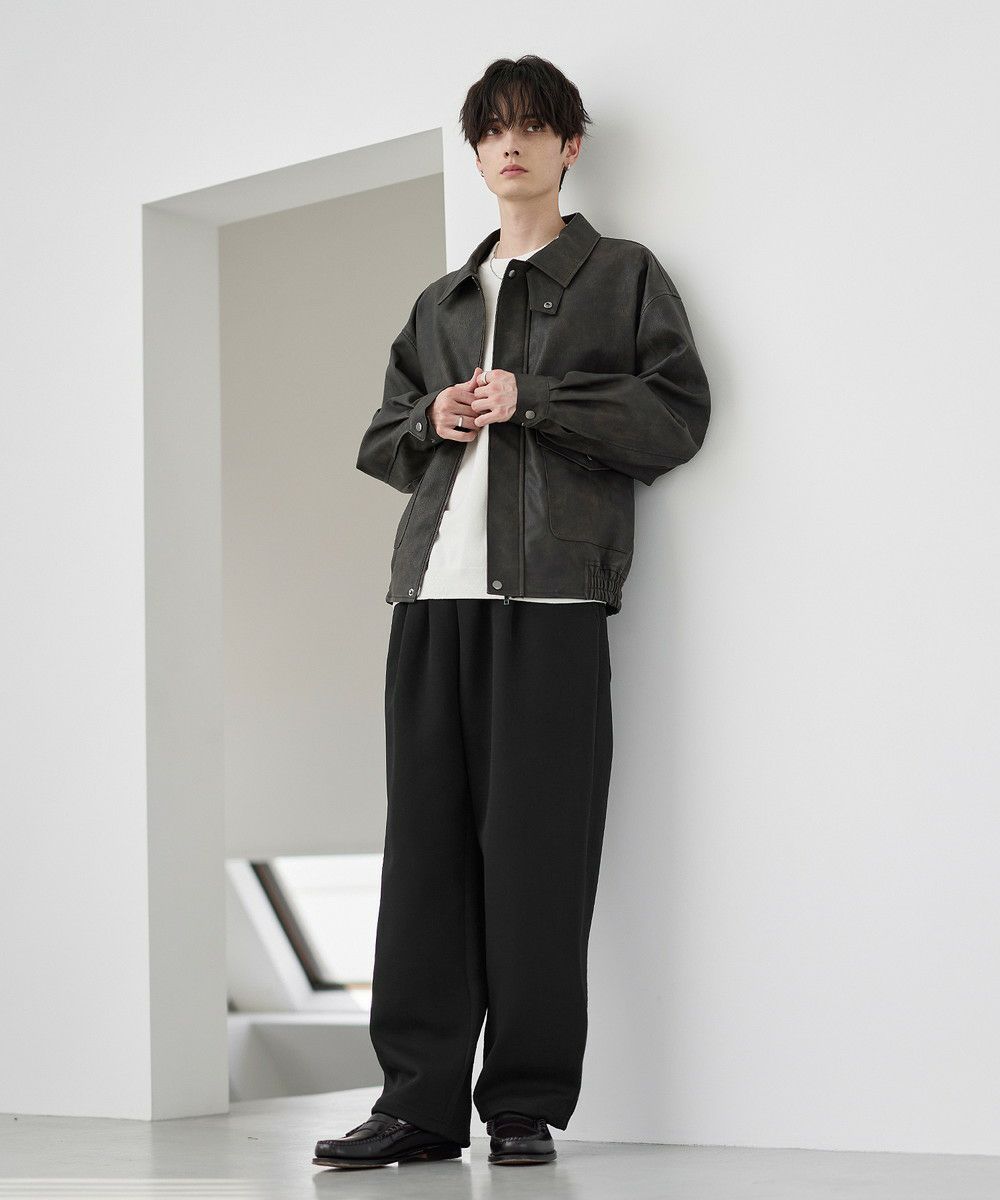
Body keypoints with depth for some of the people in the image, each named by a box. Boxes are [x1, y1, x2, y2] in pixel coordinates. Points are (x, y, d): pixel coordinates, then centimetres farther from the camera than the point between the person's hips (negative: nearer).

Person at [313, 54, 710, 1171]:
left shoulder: (623, 274, 13)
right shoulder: (440, 302, 27)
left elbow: (676, 415, 1)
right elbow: (381, 439, 27)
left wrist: (529, 400, -6)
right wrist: (432, 421, 4)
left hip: (551, 588, -4)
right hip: (434, 586, 5)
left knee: (536, 847, -7)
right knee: (425, 841, -1)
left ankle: (528, 1103, 0)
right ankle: (420, 1100, 2)